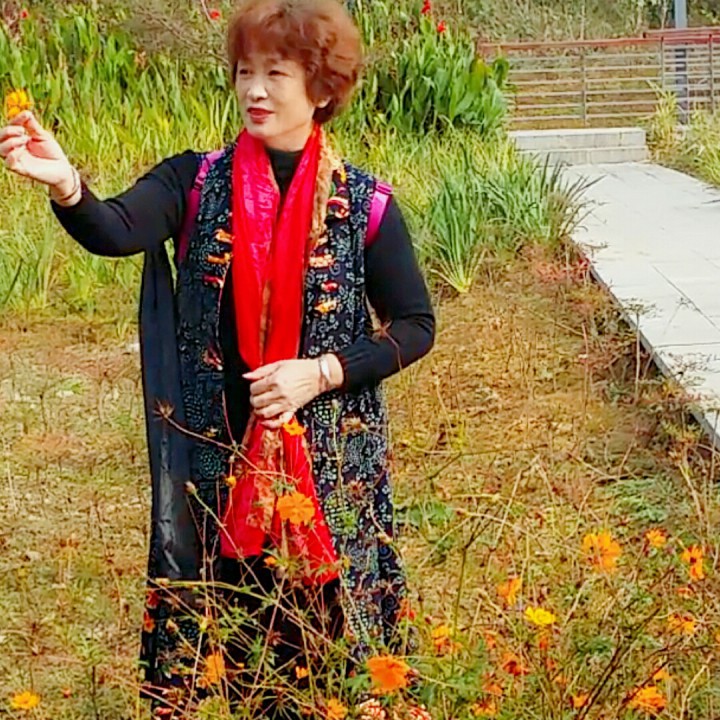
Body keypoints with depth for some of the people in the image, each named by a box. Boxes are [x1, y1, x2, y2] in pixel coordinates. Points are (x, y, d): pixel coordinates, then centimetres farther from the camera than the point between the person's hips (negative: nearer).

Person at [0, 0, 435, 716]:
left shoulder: (364, 204, -3)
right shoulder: (195, 182, -2)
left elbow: (415, 326, 0)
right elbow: (114, 232, -20)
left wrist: (319, 373, -14)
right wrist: (65, 185, -42)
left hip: (328, 460, -1)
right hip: (212, 455, 1)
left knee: (323, 622, 8)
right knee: (208, 615, 8)